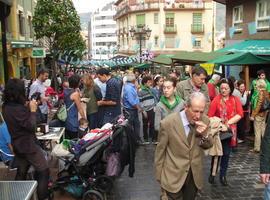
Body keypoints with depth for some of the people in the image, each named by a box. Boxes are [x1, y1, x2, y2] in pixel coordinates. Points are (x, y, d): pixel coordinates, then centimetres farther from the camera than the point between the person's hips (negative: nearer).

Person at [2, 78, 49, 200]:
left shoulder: (6, 107, 1)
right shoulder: (18, 109, -27)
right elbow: (31, 126, -21)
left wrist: (27, 107, 0)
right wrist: (32, 110, -13)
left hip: (18, 145, 9)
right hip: (28, 145, -9)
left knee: (21, 173, 20)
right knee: (43, 171, 3)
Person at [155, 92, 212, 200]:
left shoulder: (205, 120, -8)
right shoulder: (168, 122, -20)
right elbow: (160, 150, -10)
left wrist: (204, 135, -18)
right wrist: (159, 176, -1)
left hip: (195, 175, 4)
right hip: (173, 175, -4)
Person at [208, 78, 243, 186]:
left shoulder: (235, 100, 1)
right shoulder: (216, 100, -9)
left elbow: (240, 114, -8)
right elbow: (210, 116, -14)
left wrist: (228, 122, -18)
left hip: (230, 130, 3)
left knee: (226, 153, 10)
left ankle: (223, 175, 23)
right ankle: (212, 174, 24)